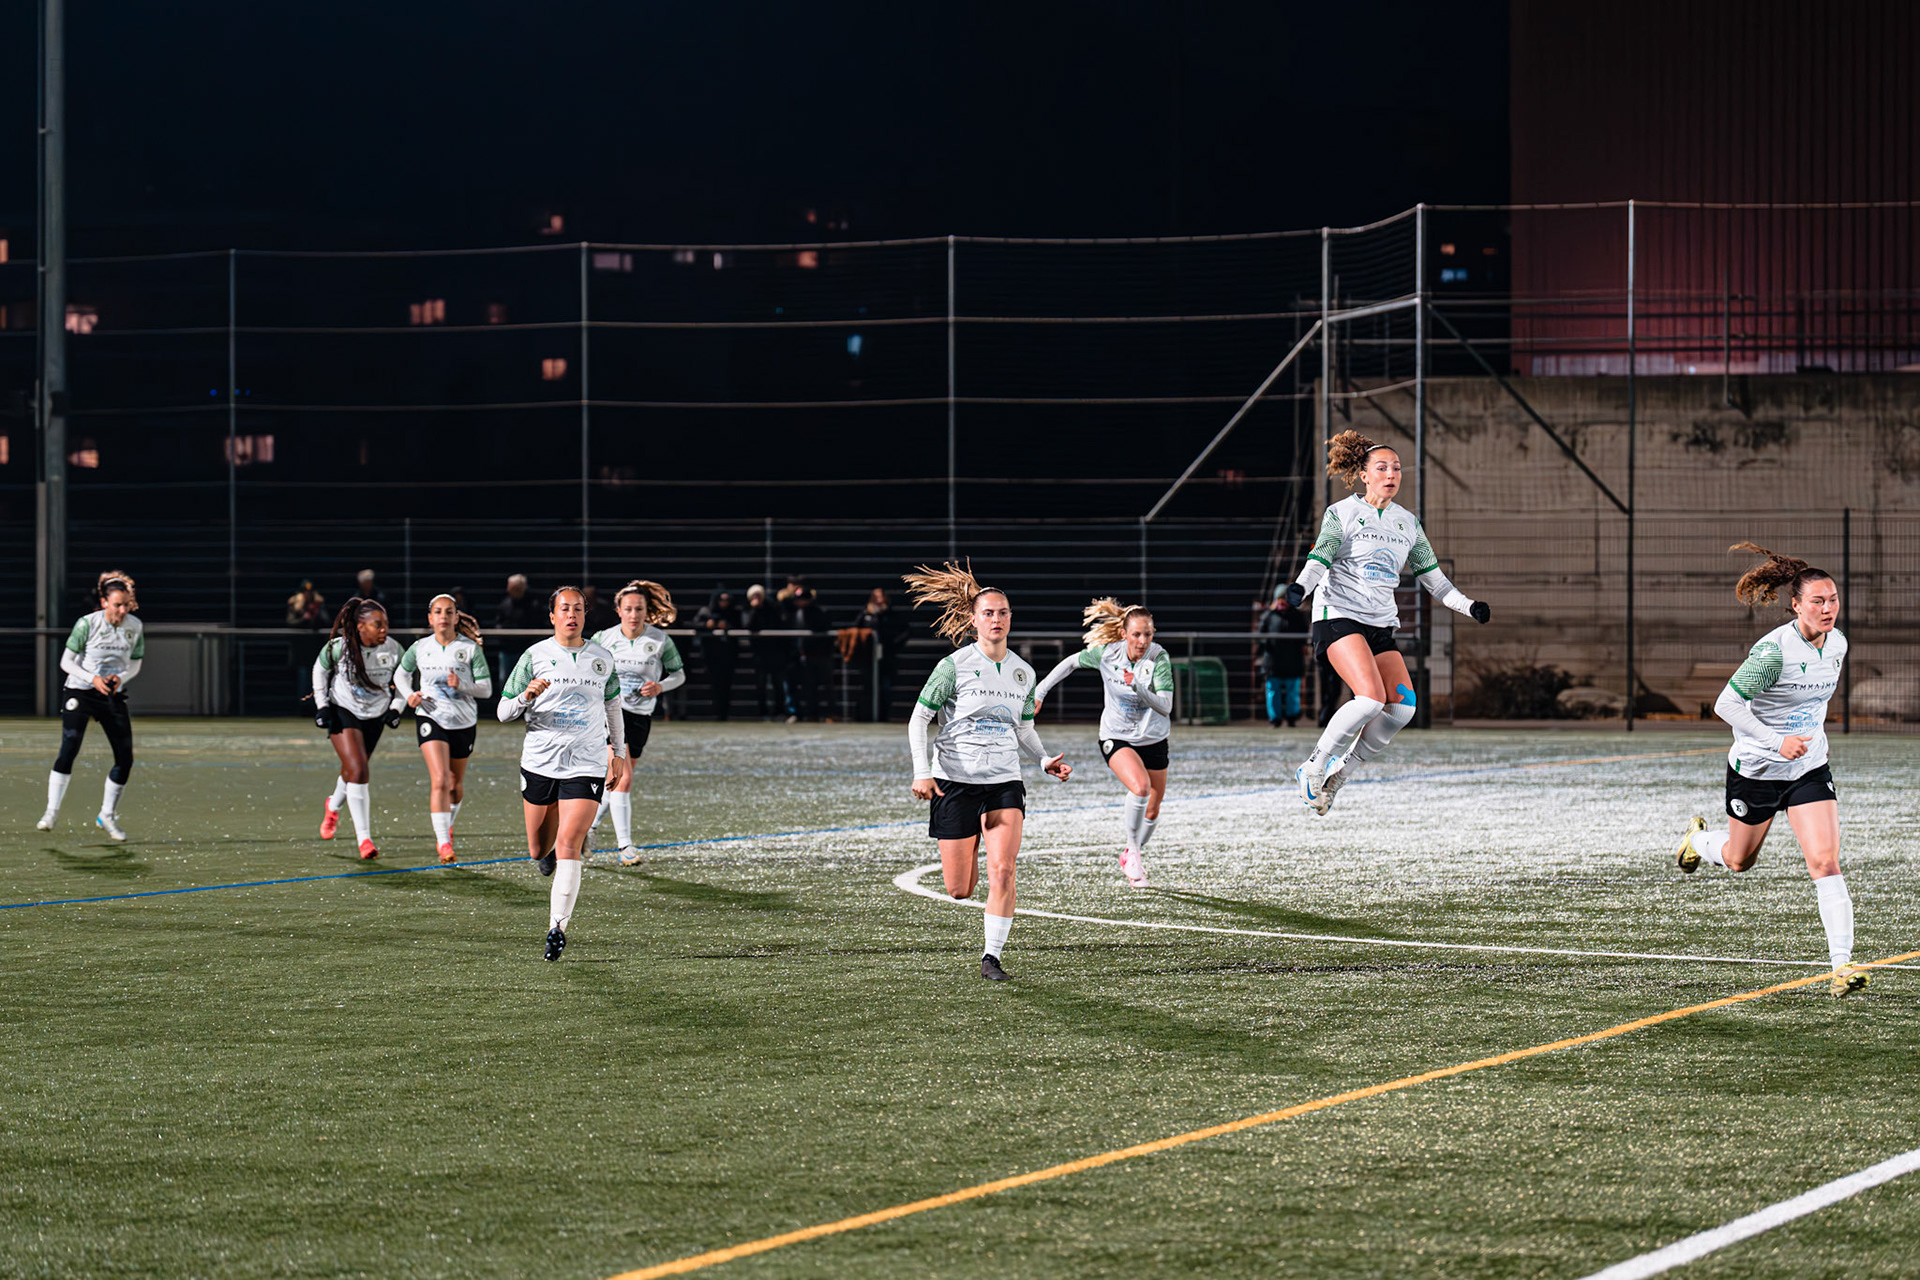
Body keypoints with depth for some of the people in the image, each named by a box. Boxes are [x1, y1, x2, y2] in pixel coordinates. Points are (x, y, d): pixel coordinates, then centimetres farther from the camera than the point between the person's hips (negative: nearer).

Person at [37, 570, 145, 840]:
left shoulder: (135, 626, -3)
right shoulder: (87, 624, -14)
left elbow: (135, 664, 8)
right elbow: (66, 661, -8)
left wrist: (121, 677, -13)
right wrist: (93, 679, -23)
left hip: (113, 696, 4)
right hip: (80, 693, -4)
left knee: (125, 758, -1)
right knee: (69, 749, -17)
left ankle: (107, 815, 16)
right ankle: (52, 812, -10)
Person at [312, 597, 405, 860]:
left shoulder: (394, 649, -13)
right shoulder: (338, 647, -20)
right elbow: (320, 669, 1)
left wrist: (396, 708, -5)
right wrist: (321, 705, -3)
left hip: (376, 716, 4)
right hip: (343, 712, -4)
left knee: (354, 770, 18)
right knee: (357, 770, -19)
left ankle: (333, 807, 53)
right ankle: (364, 839, -18)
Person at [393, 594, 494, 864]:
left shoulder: (471, 649, -5)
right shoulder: (419, 648, 0)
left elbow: (486, 688, -5)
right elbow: (401, 674, 19)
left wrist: (462, 685, -23)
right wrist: (409, 695, -1)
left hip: (464, 721, 1)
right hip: (431, 719, -1)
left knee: (456, 783, 16)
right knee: (440, 781, -19)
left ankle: (449, 825, 45)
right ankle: (443, 843, -21)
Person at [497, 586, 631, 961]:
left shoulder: (602, 659, 6)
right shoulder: (535, 656, 1)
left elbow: (613, 706, 22)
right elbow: (503, 712, 2)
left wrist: (619, 753, 22)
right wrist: (526, 696, -18)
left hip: (587, 765, -1)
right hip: (540, 761, 1)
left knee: (568, 846, -15)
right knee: (538, 851, 8)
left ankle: (557, 927, -12)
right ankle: (549, 852, 46)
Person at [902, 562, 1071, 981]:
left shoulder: (1023, 672, 8)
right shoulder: (954, 666, -7)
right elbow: (918, 719, -4)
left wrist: (1046, 761, 4)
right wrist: (922, 772, -16)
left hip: (1004, 783, 3)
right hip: (955, 781, -3)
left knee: (1002, 873, -17)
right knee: (960, 890, 1)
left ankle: (991, 957, -9)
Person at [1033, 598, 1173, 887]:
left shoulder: (1159, 658, -19)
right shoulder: (1106, 653, -16)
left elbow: (1165, 707, -26)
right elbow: (1072, 662, 4)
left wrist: (1137, 687, -39)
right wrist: (1040, 692, 4)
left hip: (1153, 739, 2)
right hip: (1116, 737, -2)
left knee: (1152, 811, 11)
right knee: (1140, 787, -29)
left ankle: (1132, 856, 39)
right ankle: (1131, 850, -9)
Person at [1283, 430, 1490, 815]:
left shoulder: (1407, 522, 15)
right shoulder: (1342, 513, -1)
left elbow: (1431, 576, 20)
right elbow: (1318, 560, -11)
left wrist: (1469, 607, 9)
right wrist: (1300, 588, -32)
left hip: (1381, 625, 6)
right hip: (1339, 616, -6)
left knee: (1403, 705, -12)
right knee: (1371, 697, -25)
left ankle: (1341, 768, 4)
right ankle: (1313, 769, -10)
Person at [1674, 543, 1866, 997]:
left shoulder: (1836, 644, -4)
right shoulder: (1774, 650, -25)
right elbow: (1726, 704, -26)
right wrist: (1776, 741, -32)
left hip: (1810, 770, 4)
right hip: (1756, 769, -4)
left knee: (1825, 862, -13)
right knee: (1739, 861, 19)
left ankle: (1842, 964, -16)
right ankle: (1698, 839, 56)